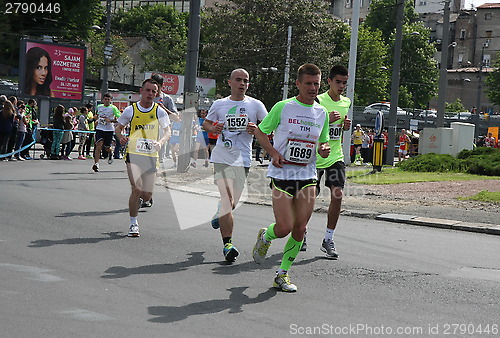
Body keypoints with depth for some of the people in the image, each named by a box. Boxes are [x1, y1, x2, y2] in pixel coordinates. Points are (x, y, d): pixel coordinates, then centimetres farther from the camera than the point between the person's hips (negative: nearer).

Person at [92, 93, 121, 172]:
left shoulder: (113, 108, -7)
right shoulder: (99, 107, 8)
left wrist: (110, 120, -23)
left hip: (109, 130, -2)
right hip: (99, 129, 2)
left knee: (107, 148, 8)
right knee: (99, 145, -15)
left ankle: (110, 154, 47)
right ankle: (96, 164, -17)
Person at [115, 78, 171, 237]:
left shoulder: (160, 111, 2)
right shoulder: (131, 110, 1)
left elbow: (167, 132, 1)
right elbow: (118, 127, 13)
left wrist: (160, 142, -20)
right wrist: (121, 137, -10)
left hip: (151, 156, 2)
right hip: (133, 153, -2)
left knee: (147, 196, 2)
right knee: (136, 189, -15)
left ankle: (140, 197, 40)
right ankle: (133, 224, 1)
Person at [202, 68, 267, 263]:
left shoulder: (255, 105, 5)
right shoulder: (219, 104, 9)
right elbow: (206, 123, 21)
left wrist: (257, 130, -12)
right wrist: (213, 128, -1)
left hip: (242, 159, 1)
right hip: (221, 157, -1)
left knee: (232, 202, 7)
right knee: (227, 199, -14)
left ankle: (219, 215, 43)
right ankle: (227, 244, -13)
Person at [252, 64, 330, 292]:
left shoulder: (322, 113, 9)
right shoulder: (282, 107, -4)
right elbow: (260, 132, 4)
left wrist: (324, 150, -3)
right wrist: (273, 152, -12)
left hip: (308, 176, 4)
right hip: (281, 173, -4)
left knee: (300, 229, -1)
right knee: (284, 228, -12)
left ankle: (283, 274, 15)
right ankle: (265, 237, 24)